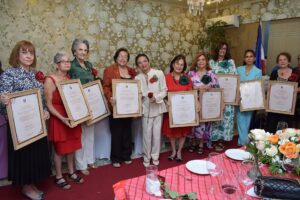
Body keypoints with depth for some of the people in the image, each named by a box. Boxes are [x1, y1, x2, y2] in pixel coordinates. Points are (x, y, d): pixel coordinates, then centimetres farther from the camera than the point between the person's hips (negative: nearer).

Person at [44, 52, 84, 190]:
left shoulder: (69, 78, 8)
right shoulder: (50, 80, -13)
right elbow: (49, 104, -15)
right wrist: (62, 118, -25)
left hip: (72, 117, 6)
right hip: (58, 119, -6)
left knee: (71, 146, 15)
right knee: (59, 148, 7)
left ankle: (71, 172, 33)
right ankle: (59, 177, 24)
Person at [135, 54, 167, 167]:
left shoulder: (159, 73, -5)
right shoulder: (137, 78, 3)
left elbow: (164, 91, -4)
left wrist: (156, 98, -20)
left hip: (158, 108, -1)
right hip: (146, 109, 1)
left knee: (157, 133, 7)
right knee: (147, 134, 3)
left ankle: (155, 156, 26)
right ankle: (147, 157, 22)